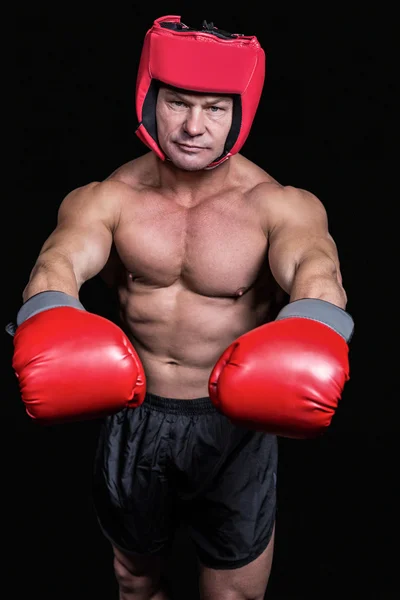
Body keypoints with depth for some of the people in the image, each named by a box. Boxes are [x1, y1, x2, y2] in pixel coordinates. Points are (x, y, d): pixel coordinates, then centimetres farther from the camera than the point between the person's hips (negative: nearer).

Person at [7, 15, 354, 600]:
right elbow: (61, 259, -29)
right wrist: (48, 319, -53)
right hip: (132, 415, 2)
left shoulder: (278, 205, -16)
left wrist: (307, 333, -59)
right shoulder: (108, 198, -11)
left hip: (235, 425, -2)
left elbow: (314, 266, -36)